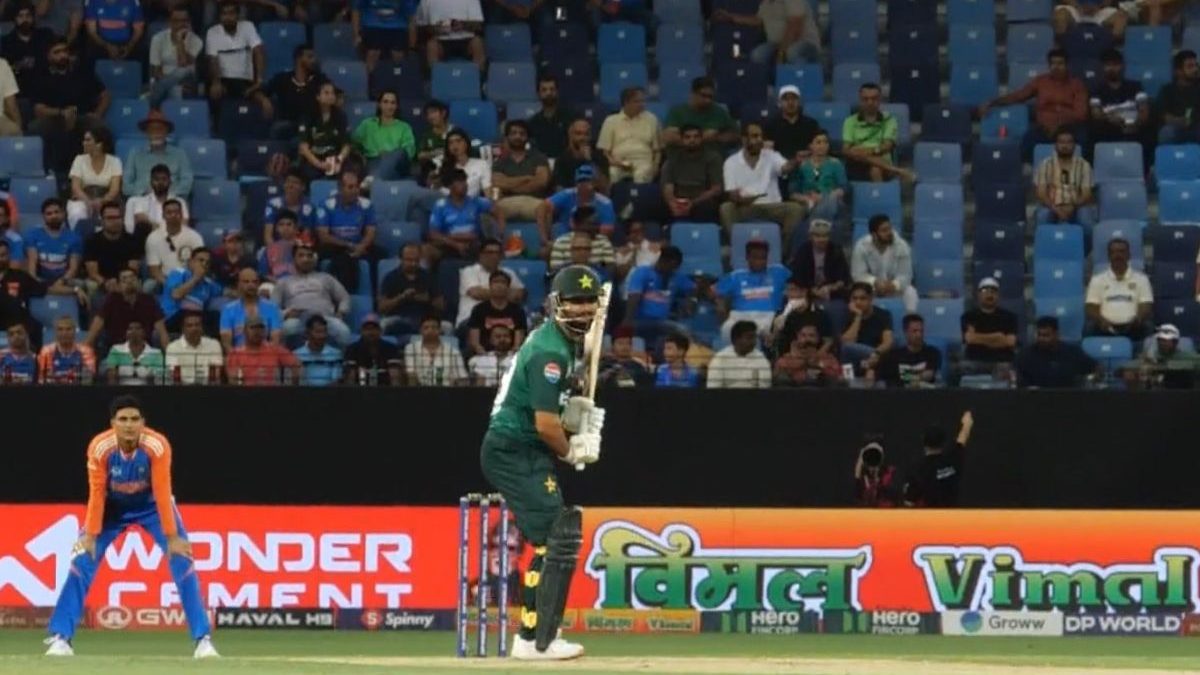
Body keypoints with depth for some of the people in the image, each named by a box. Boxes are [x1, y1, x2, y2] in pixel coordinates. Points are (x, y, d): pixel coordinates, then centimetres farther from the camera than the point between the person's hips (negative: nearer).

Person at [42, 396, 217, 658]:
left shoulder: (157, 446, -30)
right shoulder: (100, 447, -27)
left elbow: (162, 493, -27)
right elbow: (97, 494, -20)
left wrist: (172, 537, -27)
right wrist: (90, 535, -22)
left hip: (152, 505, -1)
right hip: (113, 506, 1)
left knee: (182, 560, -14)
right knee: (82, 562, -12)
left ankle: (203, 639, -8)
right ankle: (60, 637, -5)